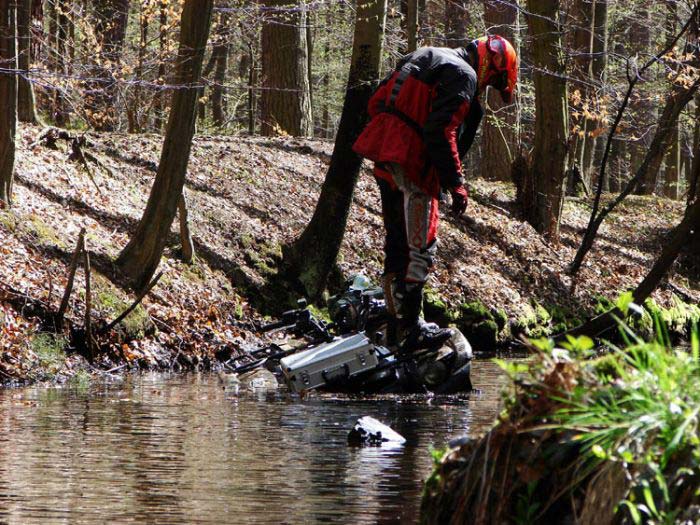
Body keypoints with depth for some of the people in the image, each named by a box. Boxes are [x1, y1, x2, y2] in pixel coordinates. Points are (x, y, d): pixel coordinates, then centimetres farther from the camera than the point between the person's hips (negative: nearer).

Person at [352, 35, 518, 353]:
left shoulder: (428, 58, 22)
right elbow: (441, 130, -19)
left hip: (384, 156, 9)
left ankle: (398, 318, 27)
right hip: (412, 161, -9)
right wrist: (456, 183, -16)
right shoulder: (463, 75, -7)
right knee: (419, 248, -6)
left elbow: (376, 103, 23)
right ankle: (411, 331, -7)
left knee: (397, 243, 18)